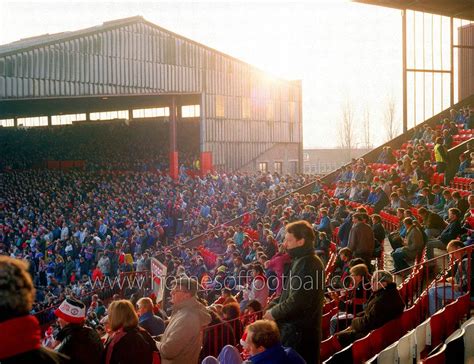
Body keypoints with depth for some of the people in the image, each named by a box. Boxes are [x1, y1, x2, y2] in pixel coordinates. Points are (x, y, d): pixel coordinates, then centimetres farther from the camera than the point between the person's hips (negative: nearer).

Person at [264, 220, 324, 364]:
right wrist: (272, 307, 6)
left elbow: (297, 301, -24)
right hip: (294, 328, 10)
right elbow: (288, 293, 21)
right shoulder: (300, 261, 15)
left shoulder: (307, 264, -19)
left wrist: (274, 313, -10)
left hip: (299, 332, -10)